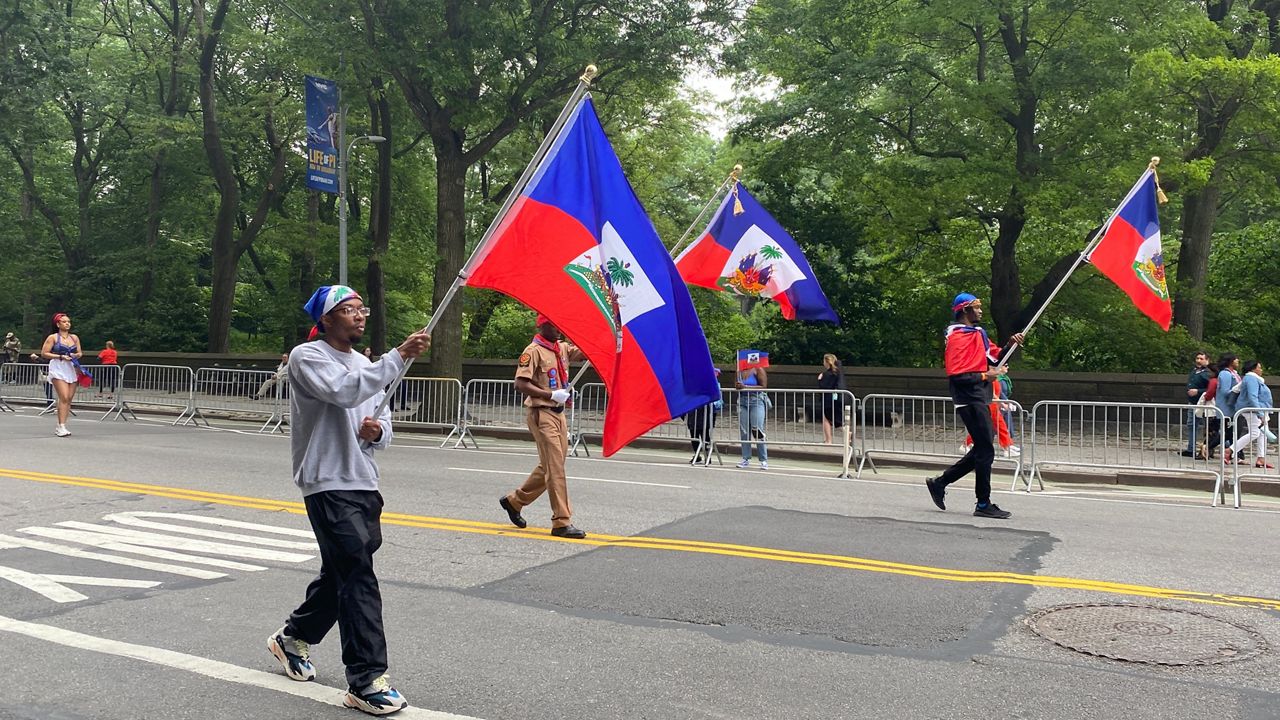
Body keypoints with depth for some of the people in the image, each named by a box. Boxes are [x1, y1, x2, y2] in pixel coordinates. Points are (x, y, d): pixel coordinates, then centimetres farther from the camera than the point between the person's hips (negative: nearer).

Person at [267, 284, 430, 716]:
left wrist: (378, 432, -6)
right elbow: (345, 391, -27)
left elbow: (385, 426, 18)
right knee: (359, 579, -13)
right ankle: (366, 681, -9)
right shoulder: (307, 357, -7)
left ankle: (292, 638, 40)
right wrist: (399, 357, -31)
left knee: (341, 573, 18)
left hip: (363, 484, 8)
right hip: (328, 484, -8)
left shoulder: (365, 364, 17)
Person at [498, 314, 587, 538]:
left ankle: (514, 500, 32)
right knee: (555, 467, -9)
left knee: (549, 467, 16)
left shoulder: (563, 348, 13)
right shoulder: (533, 351, -10)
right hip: (541, 414, -9)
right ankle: (562, 522, -6)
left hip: (558, 413, 9)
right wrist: (551, 395, -21)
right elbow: (520, 384, -17)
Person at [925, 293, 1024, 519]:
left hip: (980, 399, 10)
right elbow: (955, 375, -19)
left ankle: (940, 483, 20)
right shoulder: (957, 337, -12)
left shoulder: (979, 333, 18)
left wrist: (1010, 345, -1)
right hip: (969, 399, -10)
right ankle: (984, 504, 2)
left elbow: (995, 358, 13)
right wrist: (983, 377, -18)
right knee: (985, 450, -6)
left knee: (981, 449, 13)